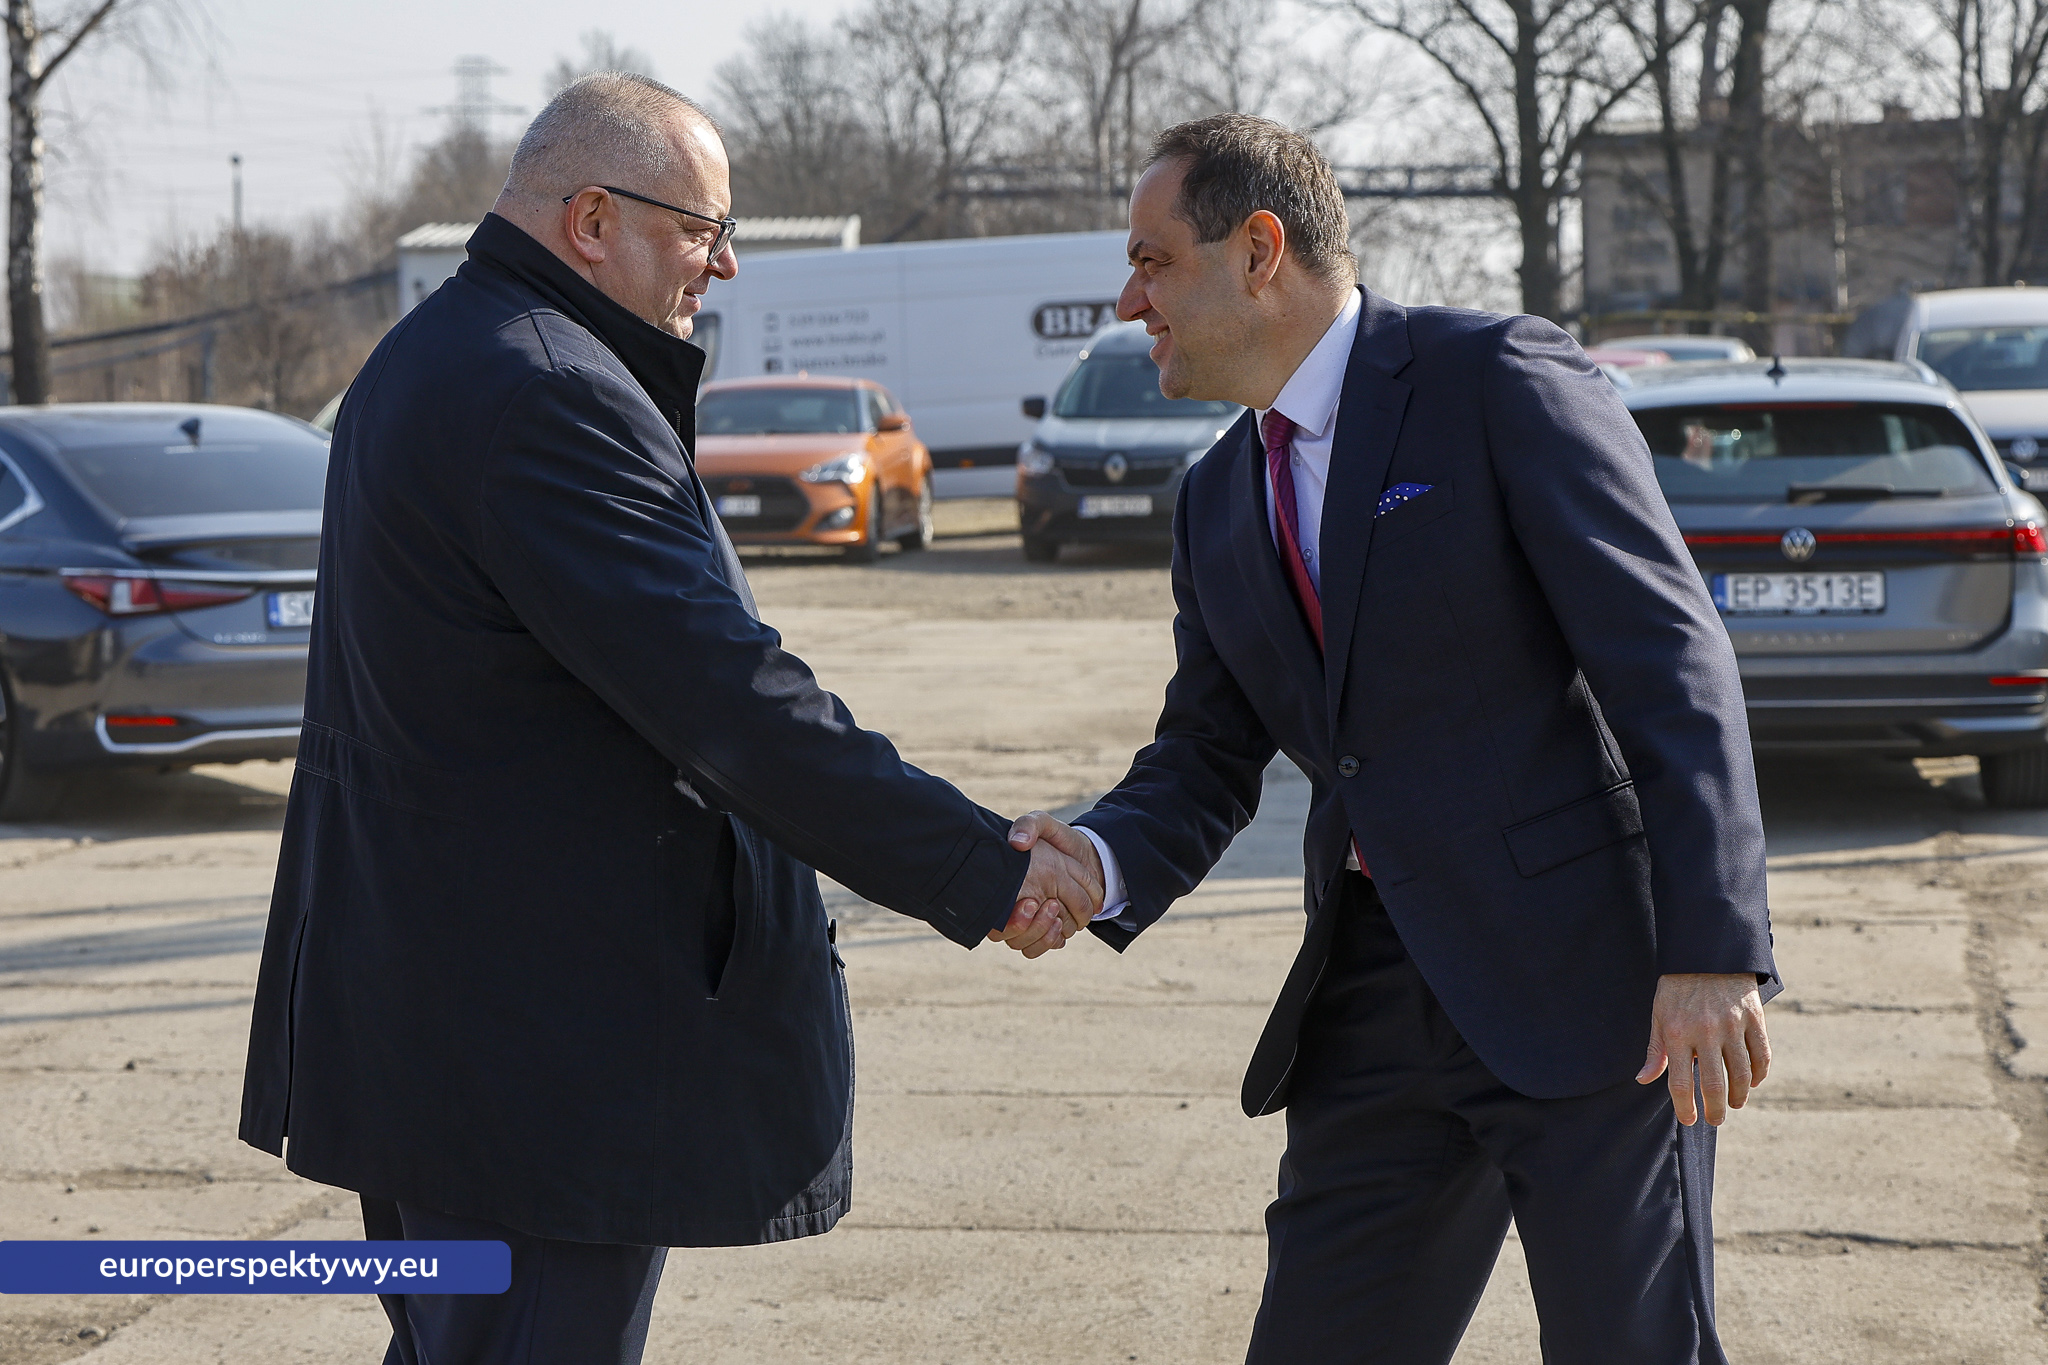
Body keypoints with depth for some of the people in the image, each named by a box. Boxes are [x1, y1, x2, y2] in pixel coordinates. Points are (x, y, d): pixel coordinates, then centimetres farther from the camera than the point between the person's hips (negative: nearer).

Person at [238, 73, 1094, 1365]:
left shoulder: (425, 360, 15)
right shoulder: (548, 397, -20)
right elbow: (725, 700, -24)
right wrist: (980, 872, -21)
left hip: (417, 1003, 11)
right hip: (541, 1027, -11)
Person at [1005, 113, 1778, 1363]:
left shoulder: (1502, 382, -8)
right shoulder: (1220, 501, 14)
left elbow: (1672, 662, -13)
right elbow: (1208, 761, 14)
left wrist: (1712, 953, -20)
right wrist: (1105, 860, -9)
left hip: (1585, 977, -6)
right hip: (1376, 1010, 7)